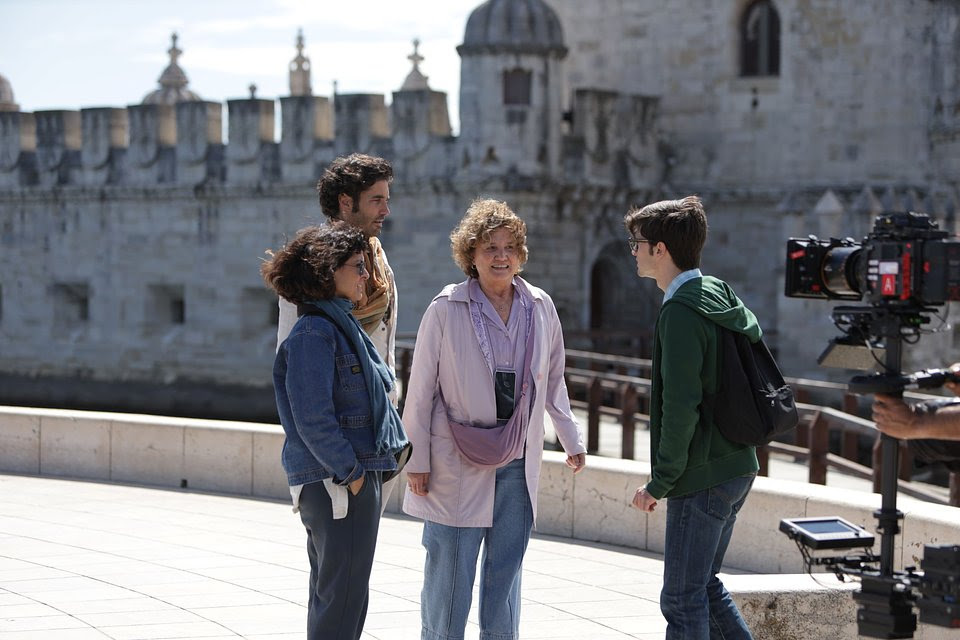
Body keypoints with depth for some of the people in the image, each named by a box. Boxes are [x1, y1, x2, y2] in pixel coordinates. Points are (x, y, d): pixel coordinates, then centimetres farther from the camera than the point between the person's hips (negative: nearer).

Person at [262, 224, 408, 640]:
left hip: (354, 477, 10)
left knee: (332, 593, 17)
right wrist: (351, 472, -17)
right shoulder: (314, 333, -16)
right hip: (336, 482, -10)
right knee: (343, 595, -5)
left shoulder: (343, 326, 15)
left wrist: (362, 470, 14)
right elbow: (311, 418, -21)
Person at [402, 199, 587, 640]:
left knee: (505, 572, 8)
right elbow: (421, 391, -3)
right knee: (450, 571, -2)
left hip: (517, 463, 4)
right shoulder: (446, 310, -5)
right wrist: (417, 460, -5)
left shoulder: (540, 307, 6)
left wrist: (572, 440, 19)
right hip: (456, 463, -4)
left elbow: (553, 383, 18)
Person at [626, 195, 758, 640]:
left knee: (682, 599, -2)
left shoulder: (681, 311, -17)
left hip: (702, 476, -10)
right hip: (736, 466, 10)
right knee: (703, 585, 20)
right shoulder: (720, 297, 12)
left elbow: (680, 406, -22)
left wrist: (660, 482, -13)